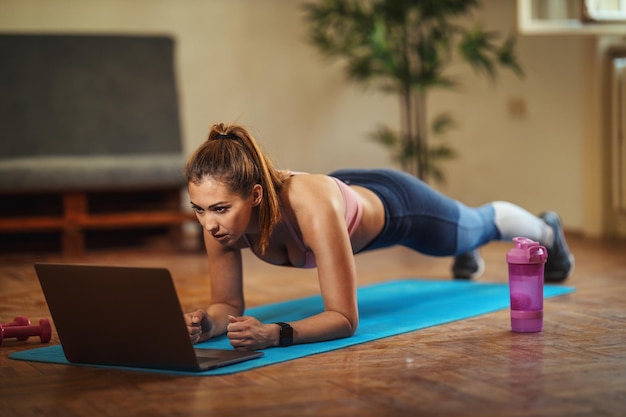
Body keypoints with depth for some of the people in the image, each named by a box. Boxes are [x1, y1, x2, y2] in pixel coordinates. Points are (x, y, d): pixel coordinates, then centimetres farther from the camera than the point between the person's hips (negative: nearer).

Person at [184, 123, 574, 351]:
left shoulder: (312, 208, -50)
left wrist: (275, 333, -61)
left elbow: (345, 319, -46)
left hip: (392, 202, -4)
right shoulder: (223, 215, -35)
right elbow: (228, 304, -24)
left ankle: (546, 231, 66)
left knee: (478, 226, 32)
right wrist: (206, 323, -47)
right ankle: (468, 252, 77)